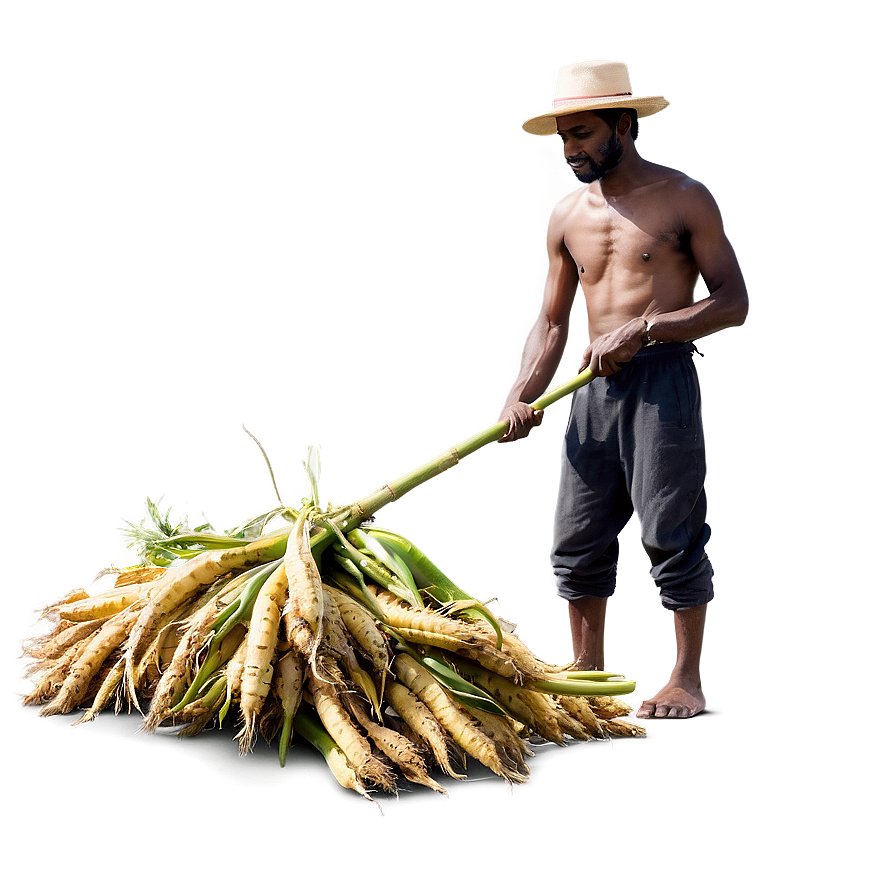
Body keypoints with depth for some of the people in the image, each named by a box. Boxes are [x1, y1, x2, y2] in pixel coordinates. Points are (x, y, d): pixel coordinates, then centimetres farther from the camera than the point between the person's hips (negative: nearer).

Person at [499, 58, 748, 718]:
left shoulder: (684, 199, -1)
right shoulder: (568, 219, 14)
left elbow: (734, 301, -5)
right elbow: (552, 323, 18)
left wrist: (643, 328, -16)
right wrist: (523, 397, 3)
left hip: (663, 379, -6)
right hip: (595, 387, 6)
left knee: (672, 535, -4)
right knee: (577, 540, 7)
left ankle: (689, 679, 9)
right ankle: (588, 671, 21)